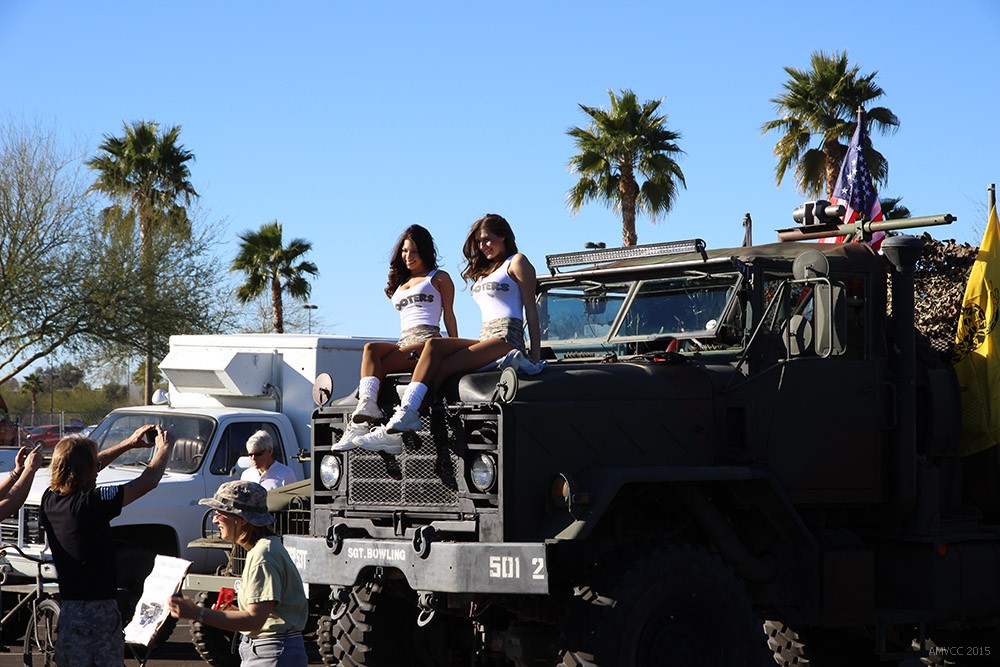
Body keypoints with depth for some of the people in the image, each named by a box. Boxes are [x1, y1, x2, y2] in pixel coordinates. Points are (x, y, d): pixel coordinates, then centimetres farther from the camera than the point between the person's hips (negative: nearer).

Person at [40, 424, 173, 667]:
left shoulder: (50, 500, -1)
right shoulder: (91, 503, -20)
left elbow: (80, 469, 18)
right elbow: (148, 481, -16)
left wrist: (128, 444, 23)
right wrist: (164, 448, 3)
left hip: (68, 608, 6)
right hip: (100, 610, -6)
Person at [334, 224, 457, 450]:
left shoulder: (439, 278, 15)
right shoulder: (399, 283, 32)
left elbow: (449, 315, 7)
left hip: (427, 340, -5)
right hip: (404, 343, 5)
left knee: (373, 359, -28)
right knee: (371, 349, -30)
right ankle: (367, 405, -50)